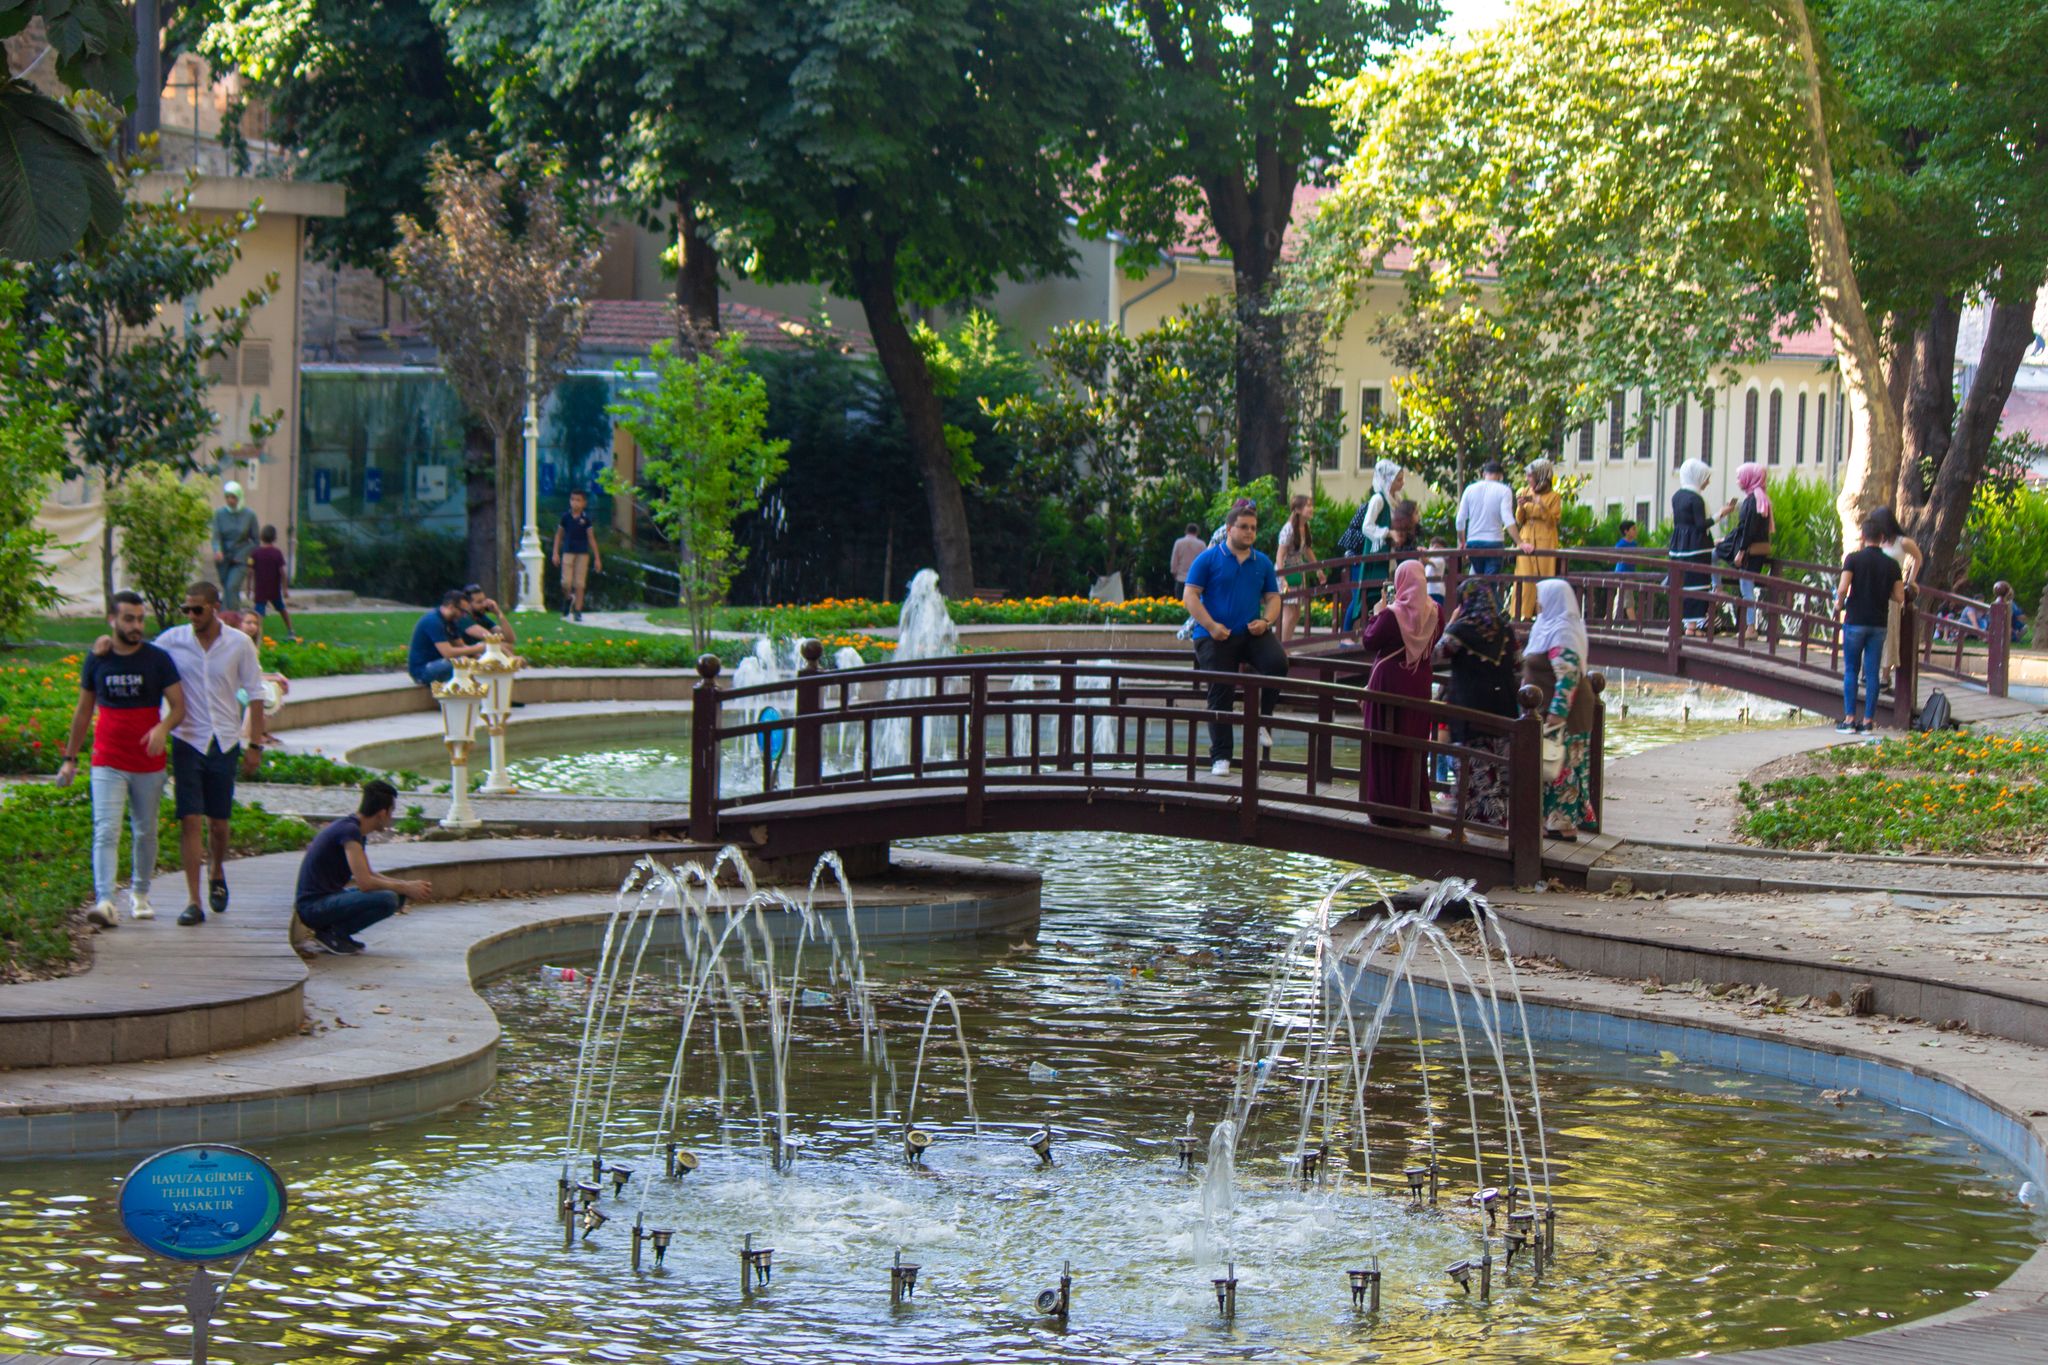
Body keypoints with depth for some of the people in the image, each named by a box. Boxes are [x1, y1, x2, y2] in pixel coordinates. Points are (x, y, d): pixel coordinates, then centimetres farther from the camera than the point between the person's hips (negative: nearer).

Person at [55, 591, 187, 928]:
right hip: (107, 764, 0)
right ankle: (104, 902, -22)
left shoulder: (158, 659, -2)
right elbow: (84, 711, 12)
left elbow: (178, 705, -5)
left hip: (149, 764, 0)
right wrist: (70, 758, 12)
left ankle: (140, 893, 30)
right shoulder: (96, 661, 3)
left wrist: (163, 728, -27)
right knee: (106, 832, -13)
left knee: (145, 832, 12)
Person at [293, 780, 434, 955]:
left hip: (329, 898, 10)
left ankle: (335, 930, 7)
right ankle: (333, 933, -10)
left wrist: (407, 885, 12)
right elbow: (364, 883, -23)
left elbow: (369, 875, 23)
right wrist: (406, 889, -12)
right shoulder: (350, 831, -18)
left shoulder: (356, 830, 13)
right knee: (388, 900, -25)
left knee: (397, 896, 11)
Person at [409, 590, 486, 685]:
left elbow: (461, 647, 14)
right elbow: (448, 652, -27)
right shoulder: (433, 621, -20)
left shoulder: (449, 621, 11)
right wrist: (476, 649, -21)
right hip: (422, 669, -10)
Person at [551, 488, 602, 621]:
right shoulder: (566, 517, 1)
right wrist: (556, 553, 6)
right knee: (566, 582, -8)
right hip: (568, 552, 0)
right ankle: (568, 598, 23)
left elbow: (591, 539, 2)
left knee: (579, 584, 1)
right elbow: (559, 535, 10)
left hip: (583, 554, 0)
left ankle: (577, 611, 7)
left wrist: (597, 558, 1)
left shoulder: (585, 519, -2)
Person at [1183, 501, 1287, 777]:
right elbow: (1190, 595, -4)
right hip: (1215, 637, -3)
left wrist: (1266, 621, -6)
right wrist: (1211, 625, -16)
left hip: (1251, 633, 3)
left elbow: (1272, 598, 16)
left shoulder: (1262, 563, 13)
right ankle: (1220, 757, -1)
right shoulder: (1208, 559, 1)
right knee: (1220, 692, -8)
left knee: (1277, 662, -25)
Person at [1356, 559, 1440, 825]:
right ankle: (1415, 807, 16)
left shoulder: (1391, 614, -17)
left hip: (1390, 682, -5)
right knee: (1414, 748, 13)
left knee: (1386, 750, 4)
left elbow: (1368, 643, -11)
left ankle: (1387, 810, 6)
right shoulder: (1433, 612, -2)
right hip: (1419, 685, 5)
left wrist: (1377, 614, 0)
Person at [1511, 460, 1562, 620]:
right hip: (1526, 541, 3)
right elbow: (1519, 521, 13)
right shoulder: (1526, 494, 13)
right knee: (1525, 579, -4)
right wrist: (1521, 507, -5)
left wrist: (1542, 506, -16)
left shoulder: (1554, 497, 2)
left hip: (1545, 542, -3)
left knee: (1544, 577, -7)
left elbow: (1554, 520, -5)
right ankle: (1523, 614, -5)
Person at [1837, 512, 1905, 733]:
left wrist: (1839, 605, 2)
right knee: (1872, 672, 6)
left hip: (1855, 621, -2)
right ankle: (1868, 720, 5)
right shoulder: (1891, 565, 2)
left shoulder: (1854, 559, -6)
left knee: (1851, 670, 5)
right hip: (1879, 623, 2)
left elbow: (1843, 588, -17)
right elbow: (1899, 597, 1)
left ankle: (1849, 719, -1)